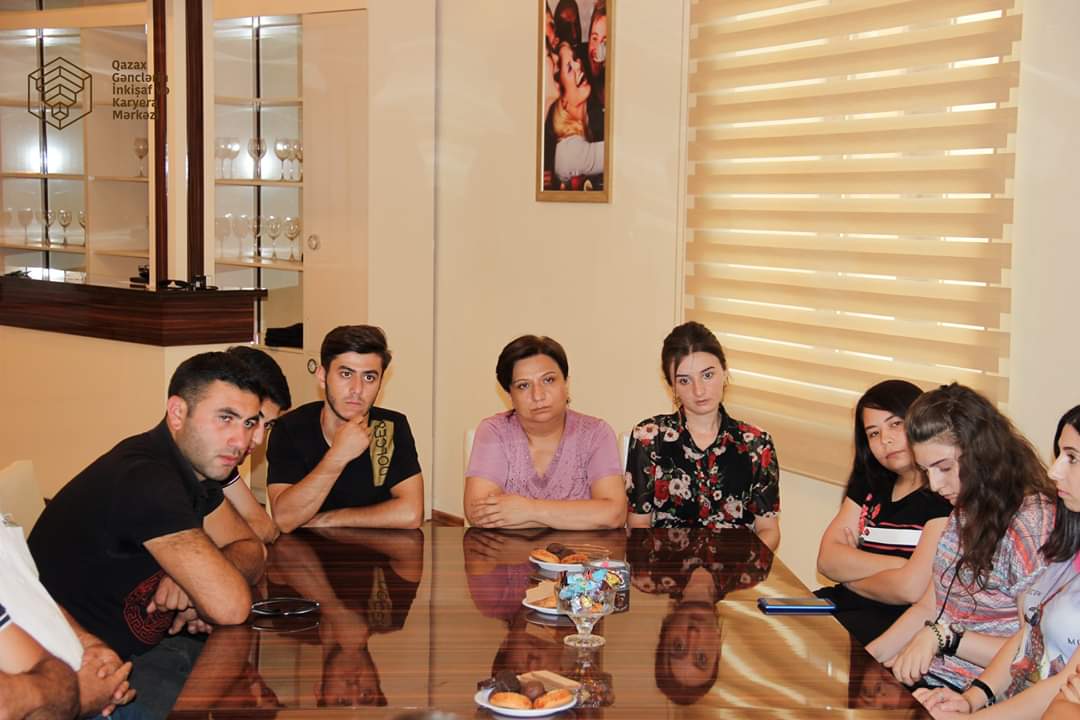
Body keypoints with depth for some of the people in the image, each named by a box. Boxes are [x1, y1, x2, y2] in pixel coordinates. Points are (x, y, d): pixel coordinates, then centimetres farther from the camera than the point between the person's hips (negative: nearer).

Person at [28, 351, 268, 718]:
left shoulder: (195, 463, 2)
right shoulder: (146, 478, -27)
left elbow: (251, 550, 7)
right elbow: (231, 607, -30)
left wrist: (200, 580, -12)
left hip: (138, 645, 9)